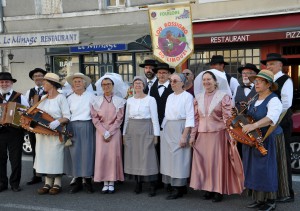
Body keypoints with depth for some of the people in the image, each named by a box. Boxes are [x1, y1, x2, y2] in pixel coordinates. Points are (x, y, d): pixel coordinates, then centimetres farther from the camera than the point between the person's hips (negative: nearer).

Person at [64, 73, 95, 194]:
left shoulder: (91, 96, 3)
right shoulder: (70, 98, 11)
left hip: (87, 127, -2)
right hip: (72, 128, 2)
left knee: (87, 152, -2)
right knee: (74, 153, 1)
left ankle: (88, 181, 9)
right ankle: (78, 181, 12)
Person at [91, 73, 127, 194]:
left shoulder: (119, 101, 2)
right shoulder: (97, 100, 6)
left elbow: (119, 119, 0)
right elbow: (95, 118, 2)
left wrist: (109, 132, -8)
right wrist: (104, 132, -8)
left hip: (114, 131, -1)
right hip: (100, 132, 1)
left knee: (113, 155, -4)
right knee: (101, 155, -3)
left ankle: (112, 183, 5)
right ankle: (105, 183, 6)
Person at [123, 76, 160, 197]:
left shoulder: (150, 99, -3)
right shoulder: (129, 100, 10)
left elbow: (155, 118, -4)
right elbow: (126, 118, 14)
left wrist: (156, 134, -8)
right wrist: (124, 133, 11)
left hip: (145, 130, -4)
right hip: (132, 130, 5)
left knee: (148, 157, -5)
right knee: (134, 156, 6)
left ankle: (152, 186, 0)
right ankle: (138, 183, 16)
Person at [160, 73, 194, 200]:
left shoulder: (187, 96, -7)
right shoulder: (170, 97, 15)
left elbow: (190, 117, -12)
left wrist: (184, 136, -18)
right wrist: (163, 130, 8)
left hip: (179, 129, -7)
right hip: (167, 129, 7)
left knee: (178, 158, -4)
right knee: (169, 157, 8)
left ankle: (179, 188, 4)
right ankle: (172, 184, 18)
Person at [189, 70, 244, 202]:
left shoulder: (223, 96, -4)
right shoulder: (199, 98, 10)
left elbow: (228, 118, -9)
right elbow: (196, 118, 11)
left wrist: (231, 136, -14)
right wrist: (193, 135, 9)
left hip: (218, 134, -4)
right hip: (202, 135, 5)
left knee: (218, 161, 1)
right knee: (203, 161, 6)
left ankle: (219, 190, 11)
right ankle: (208, 188, 18)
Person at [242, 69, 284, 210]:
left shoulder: (273, 100, -11)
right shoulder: (254, 100, 14)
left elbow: (271, 118, -30)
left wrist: (253, 125, -42)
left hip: (268, 140, -7)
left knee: (266, 169, -5)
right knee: (253, 169, 7)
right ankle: (258, 199, 16)